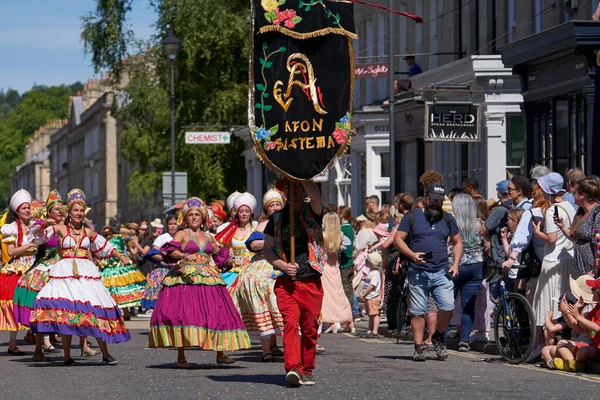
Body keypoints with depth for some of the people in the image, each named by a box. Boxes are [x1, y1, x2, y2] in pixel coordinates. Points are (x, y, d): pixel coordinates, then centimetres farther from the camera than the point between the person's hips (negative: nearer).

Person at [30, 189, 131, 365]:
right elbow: (39, 236, -1)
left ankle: (105, 354, 4)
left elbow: (105, 246, 27)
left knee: (97, 310, -3)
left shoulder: (88, 232, 13)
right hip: (65, 272, -3)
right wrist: (43, 226, -20)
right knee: (65, 313, -9)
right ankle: (67, 356, -1)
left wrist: (120, 256, 23)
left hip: (86, 272, 3)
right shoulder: (60, 229, 5)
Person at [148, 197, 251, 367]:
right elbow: (170, 251, -17)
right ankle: (181, 357, -9)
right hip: (185, 279, -5)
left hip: (208, 280, 5)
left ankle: (220, 354, 7)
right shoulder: (182, 234, 2)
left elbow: (219, 254, 36)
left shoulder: (209, 237, 17)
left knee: (217, 315, 0)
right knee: (183, 313, -13)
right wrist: (185, 256, -32)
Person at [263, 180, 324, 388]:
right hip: (286, 281, 1)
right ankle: (293, 368, -26)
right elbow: (267, 250, 14)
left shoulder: (312, 211, 6)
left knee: (310, 328, 3)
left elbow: (314, 193, -17)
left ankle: (307, 370, 16)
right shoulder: (277, 218, 13)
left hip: (311, 280, -1)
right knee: (290, 323, -16)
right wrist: (283, 265, -4)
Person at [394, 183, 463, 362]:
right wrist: (412, 255, -12)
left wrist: (456, 264, 4)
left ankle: (438, 336, 12)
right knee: (418, 312, -1)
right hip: (418, 273, -1)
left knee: (447, 307, -13)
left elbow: (457, 242, 19)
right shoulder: (413, 217, 5)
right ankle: (419, 348, 7)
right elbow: (398, 239, 4)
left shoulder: (448, 219, 13)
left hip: (441, 273, 1)